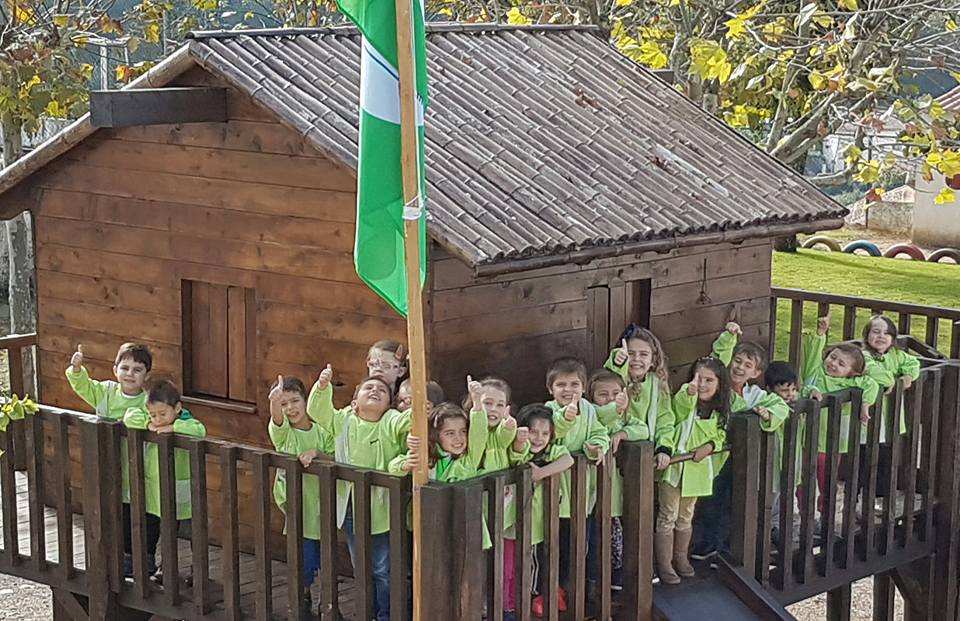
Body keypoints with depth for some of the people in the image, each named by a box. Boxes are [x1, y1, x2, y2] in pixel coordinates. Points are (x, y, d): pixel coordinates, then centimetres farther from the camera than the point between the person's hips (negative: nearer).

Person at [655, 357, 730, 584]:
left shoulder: (719, 413, 1)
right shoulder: (684, 400, -16)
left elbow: (720, 436, 11)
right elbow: (681, 406, -40)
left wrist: (710, 446, -11)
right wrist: (689, 392, -63)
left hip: (697, 469, 5)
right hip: (674, 465, -5)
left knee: (685, 516, 19)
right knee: (667, 516, 1)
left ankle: (681, 558, 34)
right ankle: (664, 564, 10)